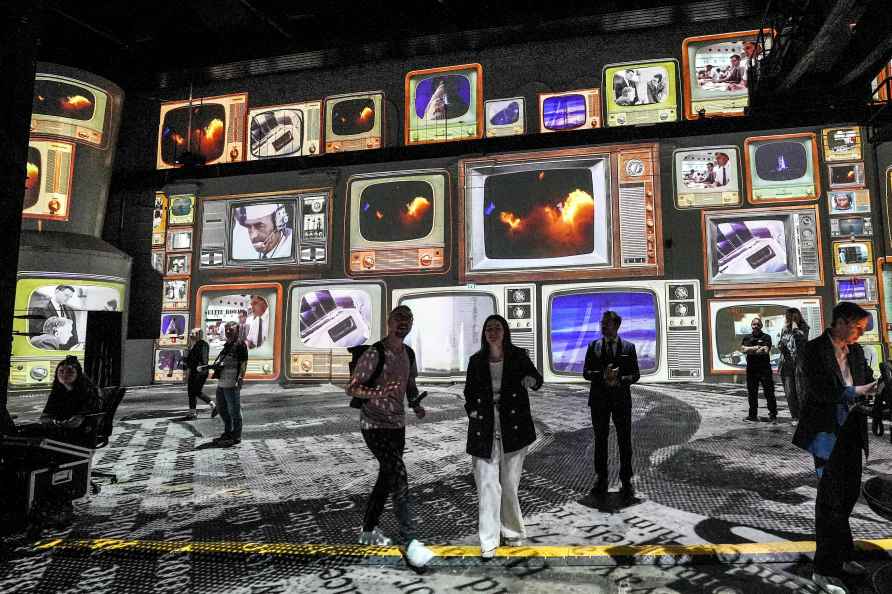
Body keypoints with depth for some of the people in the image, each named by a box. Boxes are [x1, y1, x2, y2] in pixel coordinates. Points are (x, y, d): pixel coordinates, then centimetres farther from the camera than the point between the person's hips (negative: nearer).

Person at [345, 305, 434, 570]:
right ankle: (409, 540, -10)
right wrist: (379, 392, -33)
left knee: (386, 478, 15)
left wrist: (416, 405, -1)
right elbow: (351, 388, -16)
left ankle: (368, 529, 33)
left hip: (397, 424, 8)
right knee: (399, 477, -16)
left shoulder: (408, 354, 5)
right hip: (375, 426, -8)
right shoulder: (374, 353, -17)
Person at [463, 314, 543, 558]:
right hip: (484, 429, 1)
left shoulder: (518, 356, 2)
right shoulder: (476, 361, 7)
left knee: (510, 483, 7)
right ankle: (488, 543, 4)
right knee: (487, 484, -4)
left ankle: (513, 532, 28)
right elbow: (469, 392, 16)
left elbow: (536, 378, -8)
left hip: (513, 426, -1)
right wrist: (472, 411, -1)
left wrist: (531, 380, -31)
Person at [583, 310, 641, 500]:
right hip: (599, 399, 1)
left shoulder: (628, 347, 3)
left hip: (621, 399, -1)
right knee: (600, 440, 9)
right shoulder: (593, 346, 4)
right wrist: (603, 376, -19)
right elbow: (586, 373, -1)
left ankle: (626, 481, 15)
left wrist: (619, 380, -17)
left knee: (625, 441, 4)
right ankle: (601, 479, 20)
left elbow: (636, 375, 1)